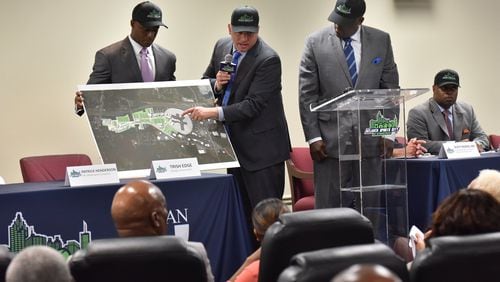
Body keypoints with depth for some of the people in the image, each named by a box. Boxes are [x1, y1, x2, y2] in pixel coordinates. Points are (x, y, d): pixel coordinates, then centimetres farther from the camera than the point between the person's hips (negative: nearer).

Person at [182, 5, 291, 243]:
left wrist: (213, 113, -28)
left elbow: (253, 105, -22)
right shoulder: (222, 47, 6)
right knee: (242, 211, 13)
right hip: (234, 144, 7)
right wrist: (216, 84, -6)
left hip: (261, 147, -7)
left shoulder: (268, 60, -17)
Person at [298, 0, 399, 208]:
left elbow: (391, 89, 8)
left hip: (370, 139, 2)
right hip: (330, 140, -1)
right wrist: (313, 137, -6)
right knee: (328, 207, 0)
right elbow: (307, 94, 0)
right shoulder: (316, 42, 0)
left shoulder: (381, 41, 5)